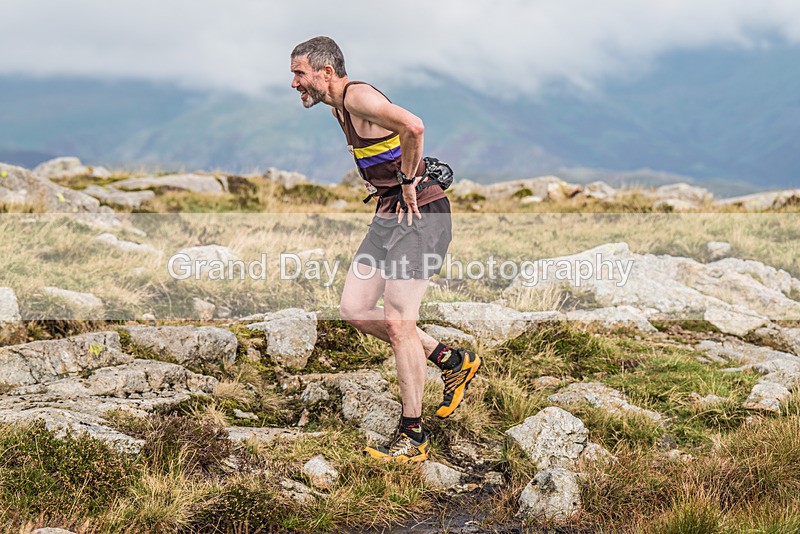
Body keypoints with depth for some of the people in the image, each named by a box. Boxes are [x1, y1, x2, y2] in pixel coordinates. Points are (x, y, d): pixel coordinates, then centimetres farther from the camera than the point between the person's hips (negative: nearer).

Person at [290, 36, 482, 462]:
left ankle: (412, 437, 0)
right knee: (354, 310, 7)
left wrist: (408, 182, -21)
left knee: (397, 322, -10)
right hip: (389, 214, 10)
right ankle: (452, 361, 19)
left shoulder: (358, 96, -16)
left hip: (420, 214, -10)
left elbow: (413, 127, -32)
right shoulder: (339, 107, 14)